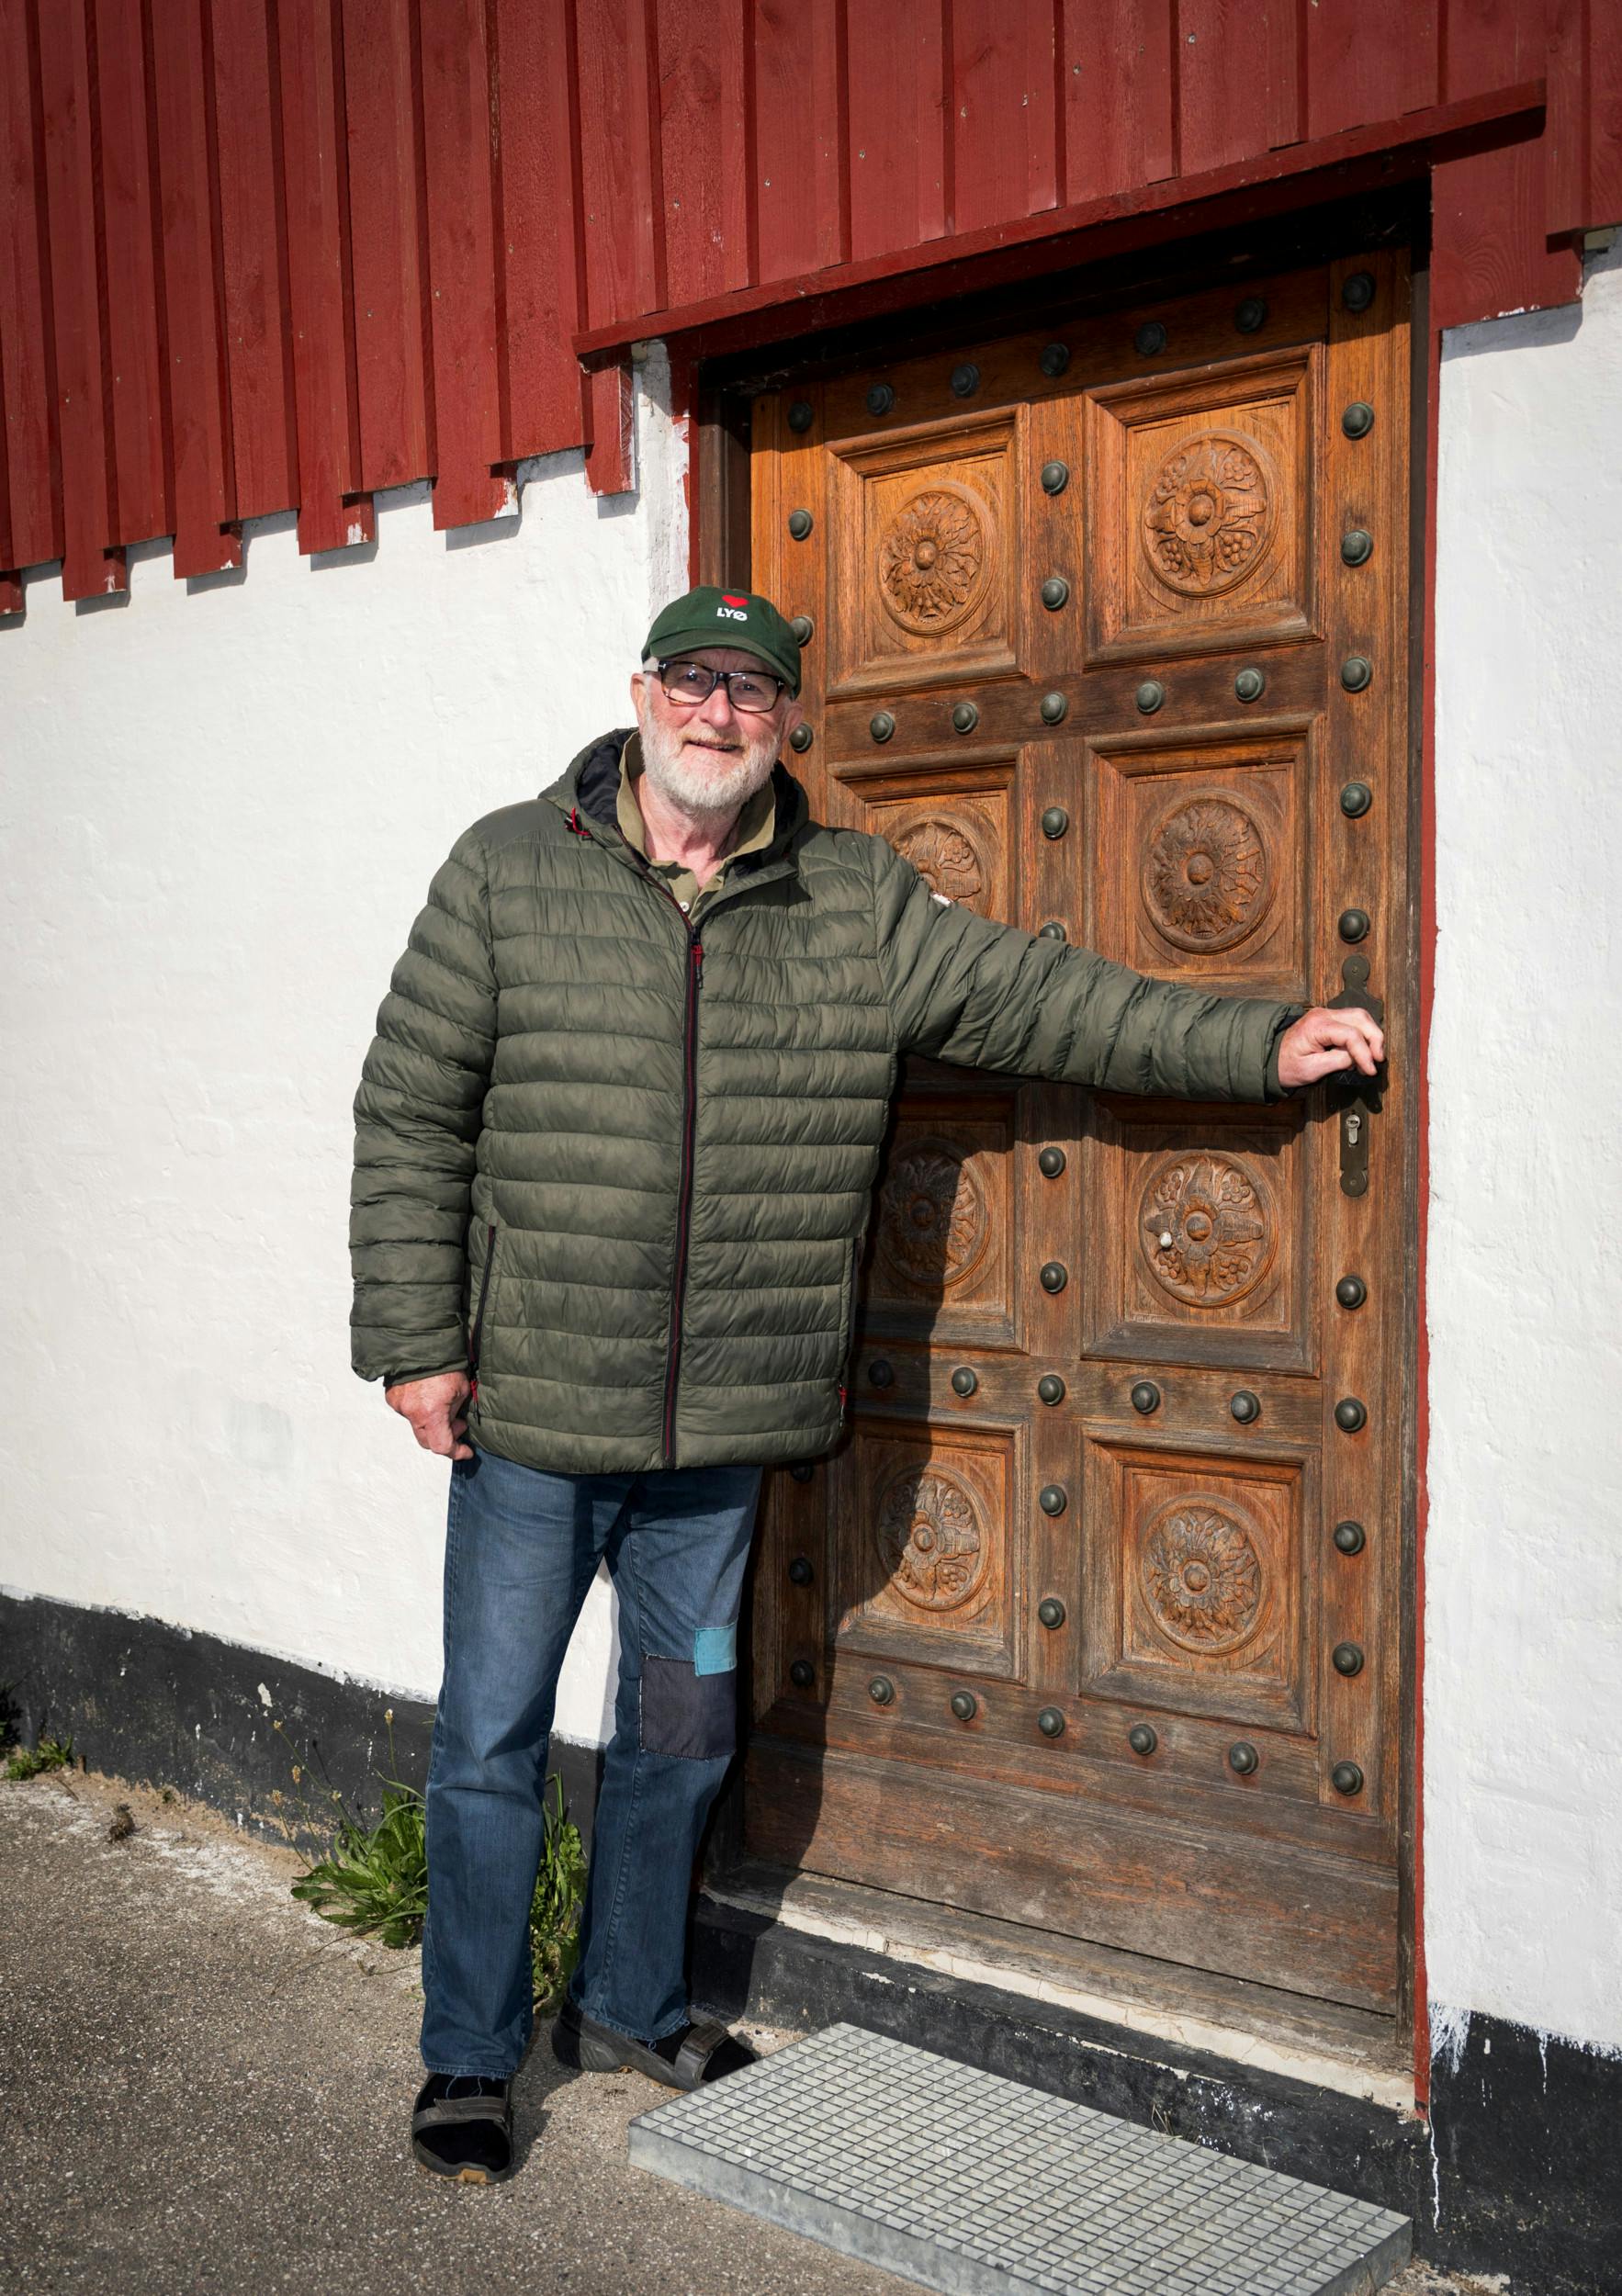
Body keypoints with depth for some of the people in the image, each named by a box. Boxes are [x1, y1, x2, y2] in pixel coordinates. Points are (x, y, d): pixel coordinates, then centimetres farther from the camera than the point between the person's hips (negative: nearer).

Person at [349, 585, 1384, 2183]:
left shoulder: (859, 903, 5)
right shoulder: (509, 870, -2)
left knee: (679, 1736, 17)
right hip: (528, 1414, -3)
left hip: (719, 1436, 3)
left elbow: (1036, 997, 5)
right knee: (493, 1741, 6)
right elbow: (410, 1118, -2)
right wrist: (415, 1340, -7)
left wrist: (1256, 1043, -2)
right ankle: (468, 2054, 26)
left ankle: (628, 2007, 39)